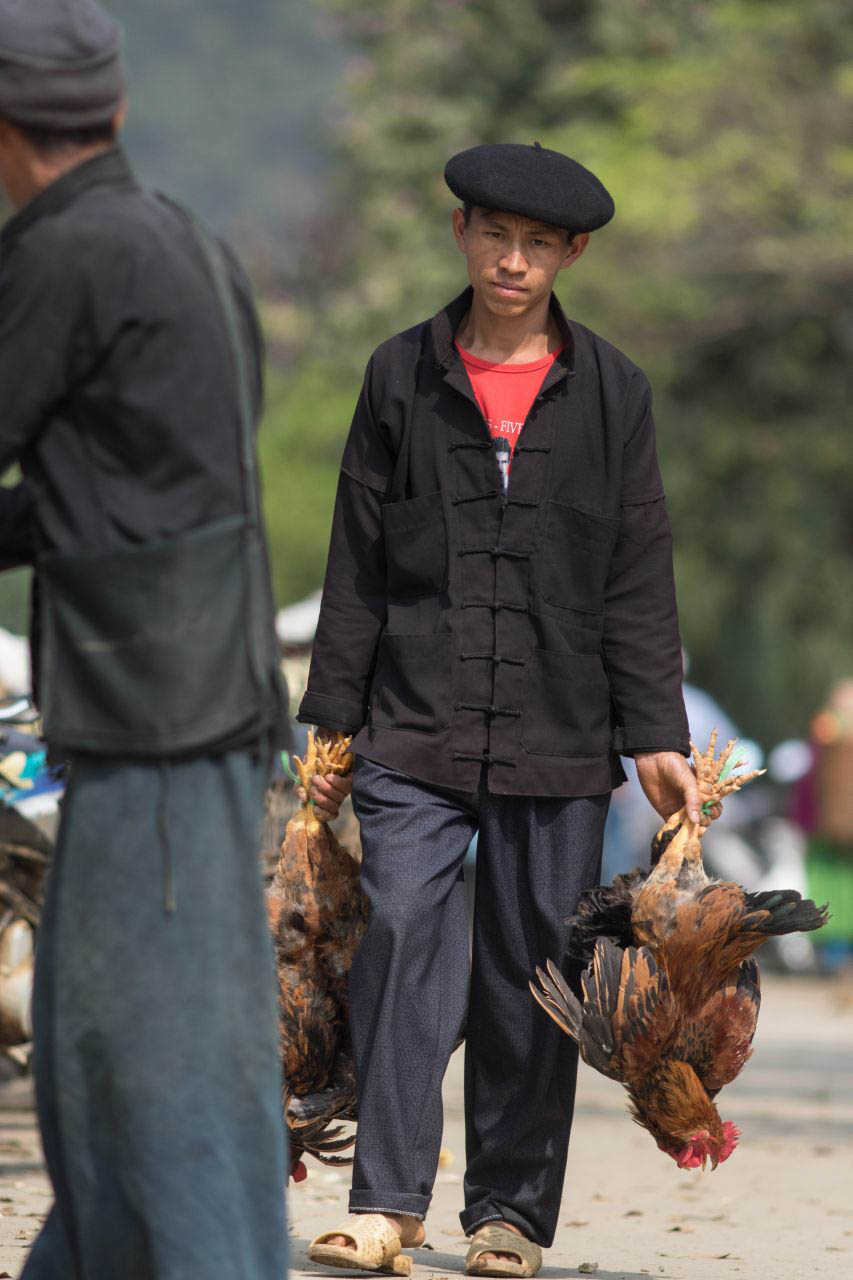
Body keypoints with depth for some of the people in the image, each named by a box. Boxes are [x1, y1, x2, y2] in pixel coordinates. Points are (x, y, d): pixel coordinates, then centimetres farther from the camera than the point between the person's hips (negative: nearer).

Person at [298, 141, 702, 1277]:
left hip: (558, 745, 0)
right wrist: (332, 720, 7)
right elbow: (358, 566, 10)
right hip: (417, 728, 0)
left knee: (532, 973, 3)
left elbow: (638, 580, 7)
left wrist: (655, 734, 1)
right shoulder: (403, 377, 7)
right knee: (402, 943, -11)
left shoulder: (612, 392, 7)